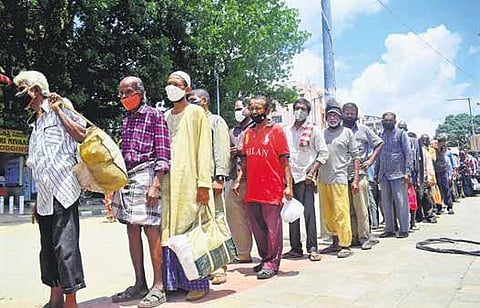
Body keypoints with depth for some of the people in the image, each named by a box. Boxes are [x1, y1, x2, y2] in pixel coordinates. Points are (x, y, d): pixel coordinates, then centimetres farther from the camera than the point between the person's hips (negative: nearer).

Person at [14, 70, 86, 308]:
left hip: (62, 192, -8)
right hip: (45, 197, 8)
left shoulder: (59, 109, 2)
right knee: (48, 248, 11)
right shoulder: (35, 123, 22)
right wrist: (37, 202, 21)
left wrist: (58, 110, -10)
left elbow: (81, 135, -14)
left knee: (65, 246, -8)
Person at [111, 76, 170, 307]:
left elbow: (163, 153, -8)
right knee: (132, 231, 9)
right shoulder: (126, 119, 20)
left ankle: (158, 287, 3)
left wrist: (156, 185, -16)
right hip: (126, 177, 8)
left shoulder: (154, 115, -1)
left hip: (146, 175, -7)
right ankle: (139, 284, 20)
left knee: (151, 231, -5)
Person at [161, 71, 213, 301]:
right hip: (168, 182, 5)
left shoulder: (196, 113, 2)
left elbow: (204, 149, -6)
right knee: (170, 230, 6)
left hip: (189, 181, -5)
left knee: (190, 230, -4)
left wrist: (203, 183, -14)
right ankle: (175, 281, 16)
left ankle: (197, 283, 7)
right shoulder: (165, 117, 18)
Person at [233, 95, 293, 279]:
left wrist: (288, 185, -10)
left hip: (272, 190, -6)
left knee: (272, 227, 0)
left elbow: (285, 161, -4)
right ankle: (265, 259, 28)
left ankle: (271, 263, 11)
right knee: (257, 228, 13)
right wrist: (238, 180, 10)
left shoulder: (276, 131, -2)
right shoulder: (248, 133, 14)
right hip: (252, 191, 6)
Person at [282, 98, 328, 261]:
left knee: (309, 212, -7)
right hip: (289, 176, 4)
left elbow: (324, 152, -1)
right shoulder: (286, 130, 13)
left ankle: (312, 249, 0)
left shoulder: (313, 130, 2)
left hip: (306, 176, -4)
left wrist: (313, 170, -10)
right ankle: (295, 248, 15)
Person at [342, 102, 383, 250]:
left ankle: (365, 238, 4)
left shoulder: (364, 129, 8)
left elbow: (379, 143, 10)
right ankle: (353, 237, 15)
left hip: (359, 174, -2)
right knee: (348, 209, 6)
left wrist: (370, 161, -1)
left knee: (361, 208, -4)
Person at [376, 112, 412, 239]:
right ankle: (389, 229, 17)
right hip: (383, 175, 5)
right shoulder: (381, 135, 16)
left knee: (401, 202, -2)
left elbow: (408, 153, -4)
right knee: (386, 203, 8)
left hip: (398, 173, -5)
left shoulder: (401, 133, 2)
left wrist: (407, 172, -12)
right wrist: (376, 173, 11)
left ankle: (404, 229, 6)